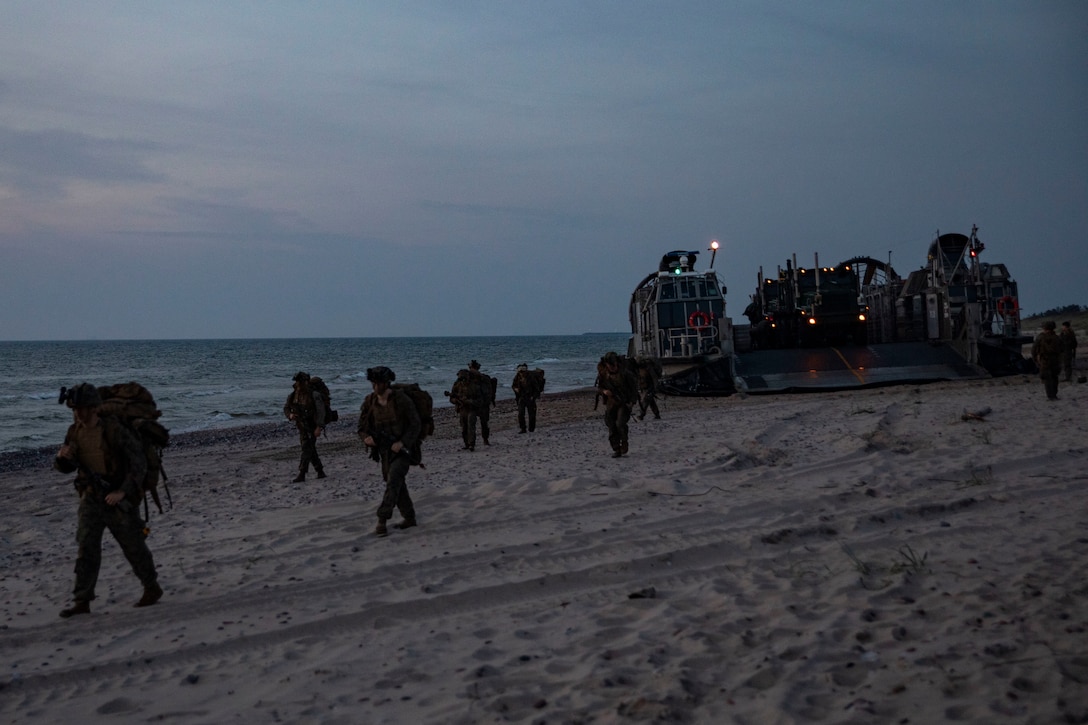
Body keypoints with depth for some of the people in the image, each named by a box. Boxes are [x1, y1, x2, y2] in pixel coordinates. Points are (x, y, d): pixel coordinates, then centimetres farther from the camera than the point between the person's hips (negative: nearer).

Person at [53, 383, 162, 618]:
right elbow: (65, 467, 9)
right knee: (87, 547, -4)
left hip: (120, 499, -5)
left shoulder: (115, 430, -19)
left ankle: (152, 588, 26)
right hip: (91, 499, 5)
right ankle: (82, 602, -3)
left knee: (133, 547, 7)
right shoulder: (75, 432, -1)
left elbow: (139, 463, -19)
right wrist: (62, 457, -16)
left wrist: (122, 492, -28)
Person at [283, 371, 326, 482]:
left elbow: (321, 411, -18)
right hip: (302, 427, 7)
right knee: (311, 450, 12)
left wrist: (319, 427, -25)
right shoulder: (292, 396, 0)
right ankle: (320, 472, 23)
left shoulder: (314, 395, -17)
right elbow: (286, 408, 12)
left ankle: (302, 474, -16)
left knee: (307, 449, -13)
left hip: (312, 426, -7)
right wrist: (290, 415, -12)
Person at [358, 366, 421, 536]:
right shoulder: (370, 402, 0)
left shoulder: (401, 400, -14)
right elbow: (363, 427, 6)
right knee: (398, 485, 12)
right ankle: (409, 518, 27)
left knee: (393, 482, -19)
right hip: (385, 450, 5)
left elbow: (415, 424, -10)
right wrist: (366, 438, -17)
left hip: (402, 448, -5)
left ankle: (382, 520, -22)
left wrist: (402, 442, -22)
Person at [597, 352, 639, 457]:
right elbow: (599, 388, 12)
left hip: (624, 403, -3)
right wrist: (604, 391, -12)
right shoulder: (603, 373, 1)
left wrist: (631, 401, -9)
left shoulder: (625, 372, -8)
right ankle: (616, 450, 10)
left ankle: (624, 443, 3)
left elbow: (634, 386, -2)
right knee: (612, 428, 1)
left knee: (620, 424, -20)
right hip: (610, 404, 4)